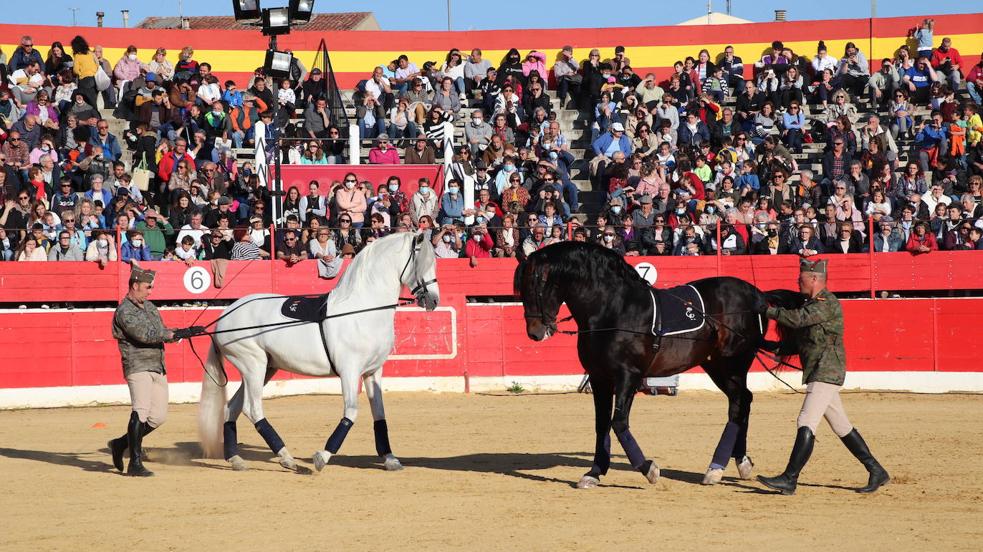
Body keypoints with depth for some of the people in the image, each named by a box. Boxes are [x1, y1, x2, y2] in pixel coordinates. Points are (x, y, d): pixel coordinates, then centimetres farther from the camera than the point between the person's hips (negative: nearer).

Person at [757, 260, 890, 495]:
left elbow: (798, 319, -26)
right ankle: (876, 472, 16)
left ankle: (789, 479, -20)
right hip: (820, 374, 11)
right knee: (842, 427, 12)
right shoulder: (811, 303, 18)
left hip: (827, 372, -11)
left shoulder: (827, 303, -14)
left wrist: (769, 311, -19)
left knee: (806, 423, -15)